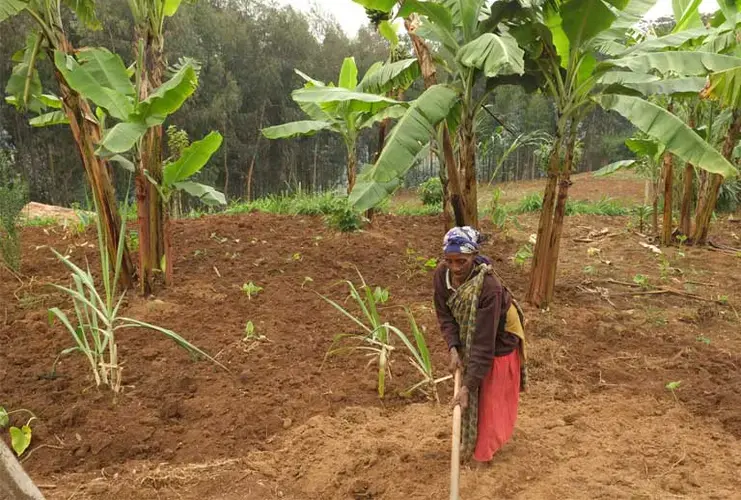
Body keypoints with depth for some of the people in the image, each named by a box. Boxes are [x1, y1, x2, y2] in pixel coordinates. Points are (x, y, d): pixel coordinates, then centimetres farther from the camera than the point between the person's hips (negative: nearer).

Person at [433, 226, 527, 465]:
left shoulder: (489, 287, -39)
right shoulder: (441, 274, -22)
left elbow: (485, 342, -36)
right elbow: (445, 314, -7)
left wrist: (469, 385, -34)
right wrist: (453, 348, -22)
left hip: (498, 344, -5)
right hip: (467, 340, 5)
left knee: (491, 399, 9)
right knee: (470, 399, 18)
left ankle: (483, 452, 29)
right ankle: (469, 442, 40)